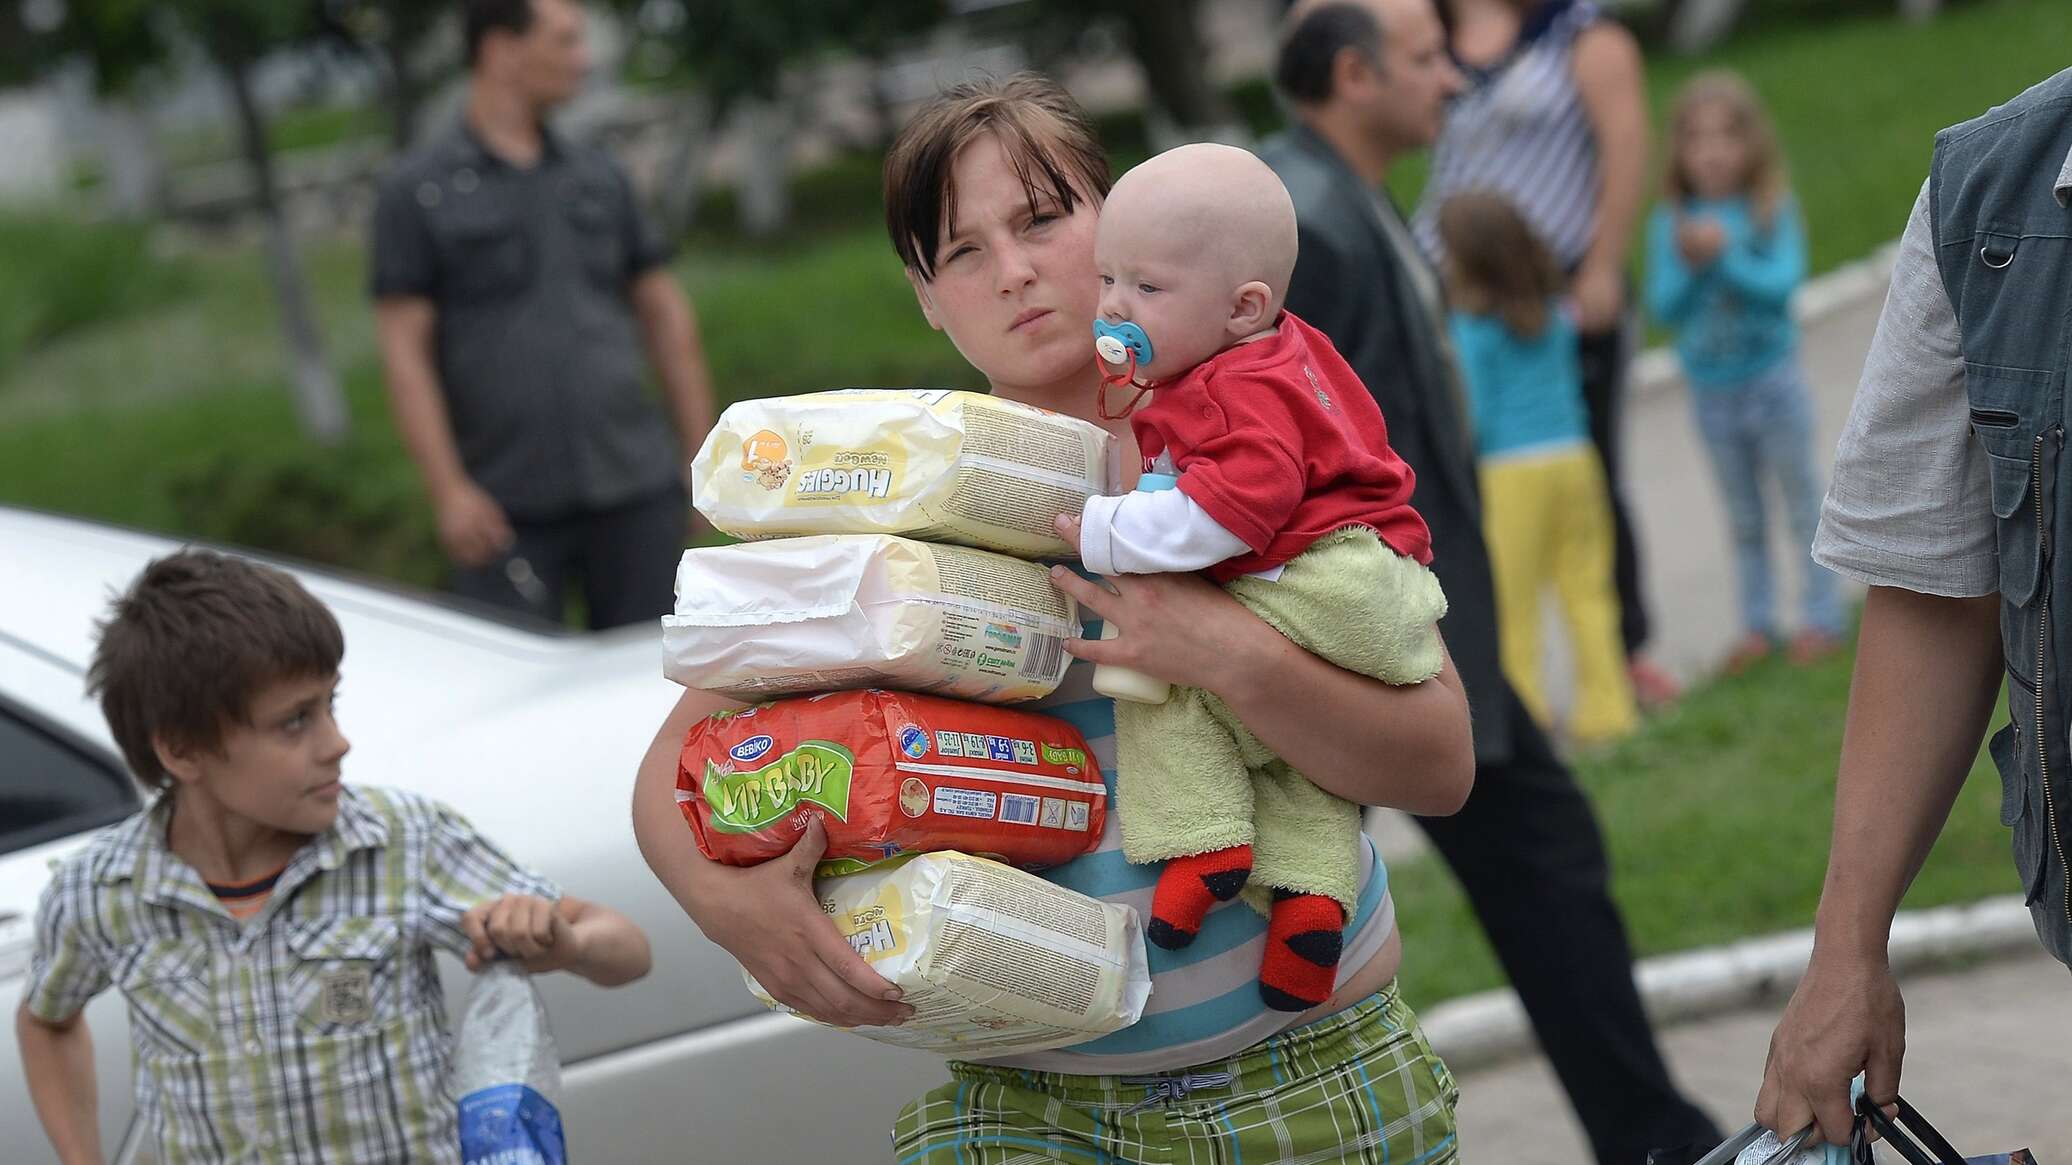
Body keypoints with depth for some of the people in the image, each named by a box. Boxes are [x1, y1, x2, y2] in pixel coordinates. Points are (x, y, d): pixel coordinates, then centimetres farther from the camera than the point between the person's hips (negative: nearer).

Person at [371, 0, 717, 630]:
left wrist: (702, 453, 10)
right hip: (510, 511, -4)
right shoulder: (414, 193, 0)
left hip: (636, 491, 4)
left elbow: (665, 315, 16)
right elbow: (404, 353, -5)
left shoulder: (599, 178, 12)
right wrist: (449, 490, -13)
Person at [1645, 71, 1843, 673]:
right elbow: (1663, 306, -10)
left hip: (1772, 380, -3)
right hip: (1711, 391, 3)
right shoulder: (1669, 222, -6)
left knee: (1802, 502, 8)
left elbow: (1782, 281, -22)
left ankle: (1822, 617, 18)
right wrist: (1689, 264, -28)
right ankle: (1757, 625, 24)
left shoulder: (1773, 211, -11)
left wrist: (1725, 256, -31)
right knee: (1743, 518, 14)